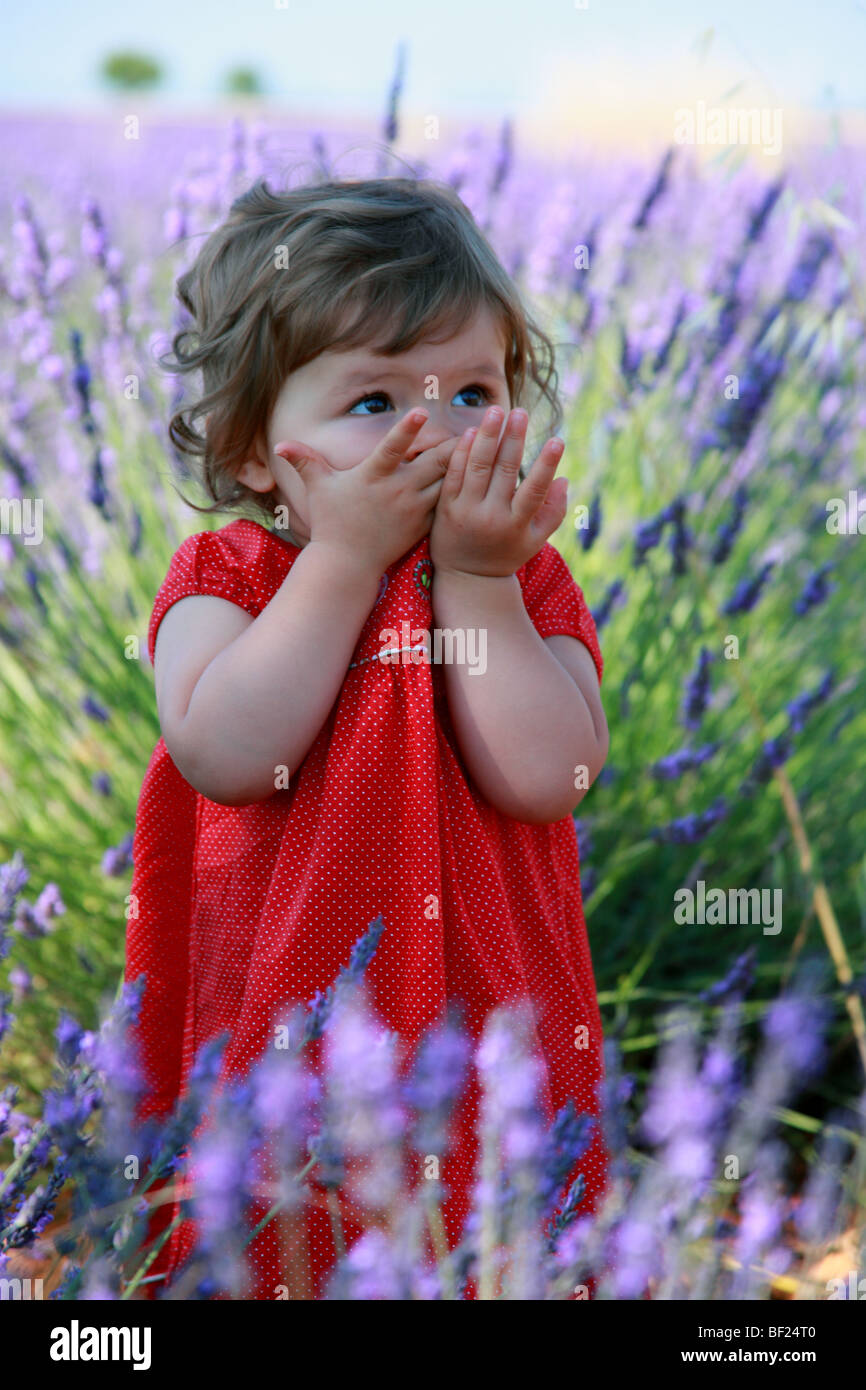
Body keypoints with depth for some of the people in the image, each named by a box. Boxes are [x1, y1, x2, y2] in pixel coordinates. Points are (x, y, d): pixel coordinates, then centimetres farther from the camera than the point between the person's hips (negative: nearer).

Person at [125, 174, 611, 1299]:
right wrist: (349, 554, -21)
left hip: (489, 1027, 1)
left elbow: (544, 780, -17)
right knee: (271, 1257, 11)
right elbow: (227, 756, -24)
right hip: (274, 1028, -1)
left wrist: (478, 580, -18)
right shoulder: (225, 575, -4)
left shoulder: (530, 580, -1)